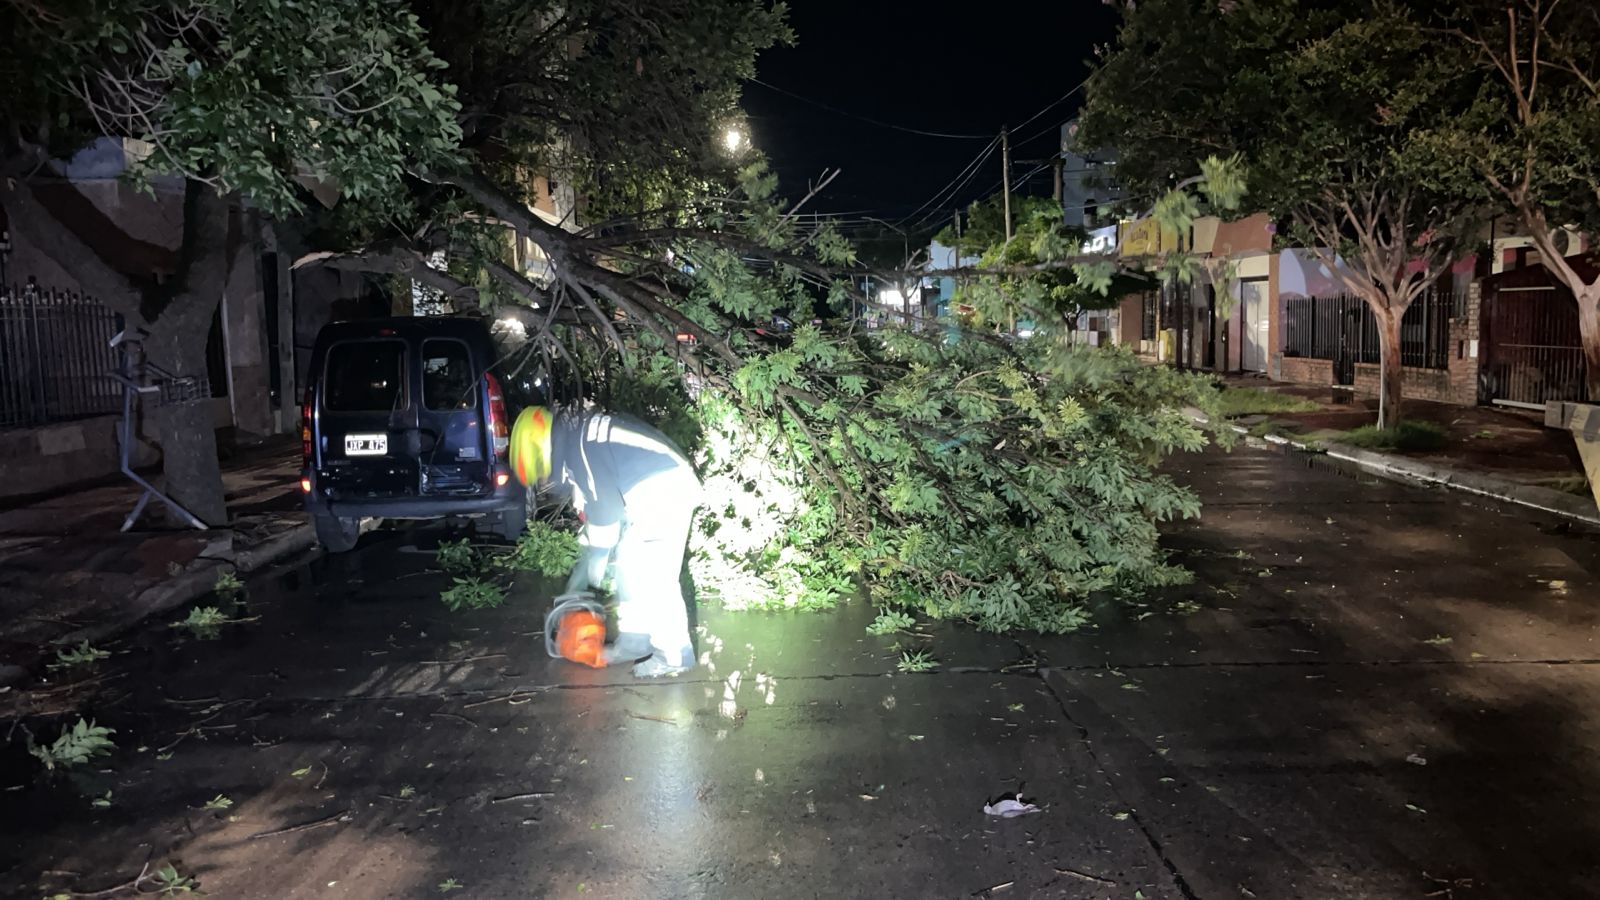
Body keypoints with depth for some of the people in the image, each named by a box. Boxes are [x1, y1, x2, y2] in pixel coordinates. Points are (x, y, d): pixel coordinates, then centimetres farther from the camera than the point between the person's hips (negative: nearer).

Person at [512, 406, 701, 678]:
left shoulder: (575, 446, -12)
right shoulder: (577, 439, 19)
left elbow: (603, 504, -15)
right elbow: (596, 503, 23)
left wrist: (597, 557, -2)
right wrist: (583, 567, 26)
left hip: (664, 492, -10)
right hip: (656, 493, 10)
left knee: (653, 576, -9)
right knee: (627, 566, 13)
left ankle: (675, 654, -2)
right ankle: (634, 641, 20)